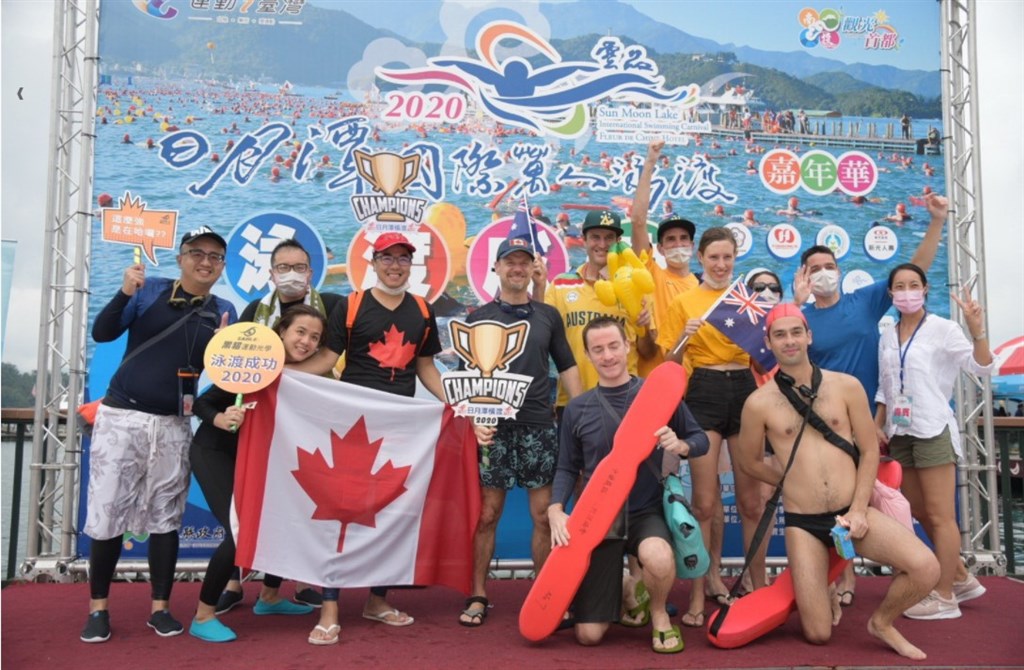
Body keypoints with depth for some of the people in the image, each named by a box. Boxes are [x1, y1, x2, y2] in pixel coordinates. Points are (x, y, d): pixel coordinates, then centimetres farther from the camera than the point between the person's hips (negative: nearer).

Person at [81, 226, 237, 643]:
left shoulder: (223, 311, 5)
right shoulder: (150, 289, -1)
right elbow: (102, 333, -7)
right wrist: (124, 293, -21)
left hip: (172, 425, 2)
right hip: (121, 415, -1)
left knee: (165, 518, 7)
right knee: (107, 513, 2)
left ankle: (160, 608, 17)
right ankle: (98, 609, 16)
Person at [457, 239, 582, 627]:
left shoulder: (548, 316, 11)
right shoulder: (479, 318, 6)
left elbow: (567, 367, 13)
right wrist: (476, 419, -11)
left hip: (540, 427, 1)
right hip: (495, 428, -1)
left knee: (545, 515, 4)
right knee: (487, 514, 2)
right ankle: (478, 596, 16)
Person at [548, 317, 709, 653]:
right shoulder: (577, 408, -1)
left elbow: (701, 439, 3)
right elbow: (568, 468, 5)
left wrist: (681, 445, -20)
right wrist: (556, 510, -11)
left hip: (647, 512, -1)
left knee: (657, 558, -39)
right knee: (589, 635, -2)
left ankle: (659, 614, -1)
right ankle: (622, 588, 34)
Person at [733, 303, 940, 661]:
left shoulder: (846, 386, 1)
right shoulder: (759, 403, -4)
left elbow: (869, 451, 3)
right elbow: (748, 462, 8)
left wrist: (858, 509, -6)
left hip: (853, 512, 1)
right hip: (802, 523, -1)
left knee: (925, 568, -22)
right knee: (818, 635, 0)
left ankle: (882, 621, 9)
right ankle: (820, 594, 37)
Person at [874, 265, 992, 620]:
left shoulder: (942, 329, -6)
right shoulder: (888, 337, 11)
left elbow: (980, 366, -16)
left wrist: (977, 329, -31)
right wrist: (878, 425, 7)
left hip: (933, 430, -7)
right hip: (900, 434, 7)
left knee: (939, 516, -1)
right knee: (919, 514, 15)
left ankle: (944, 597, 8)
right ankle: (961, 578, 31)